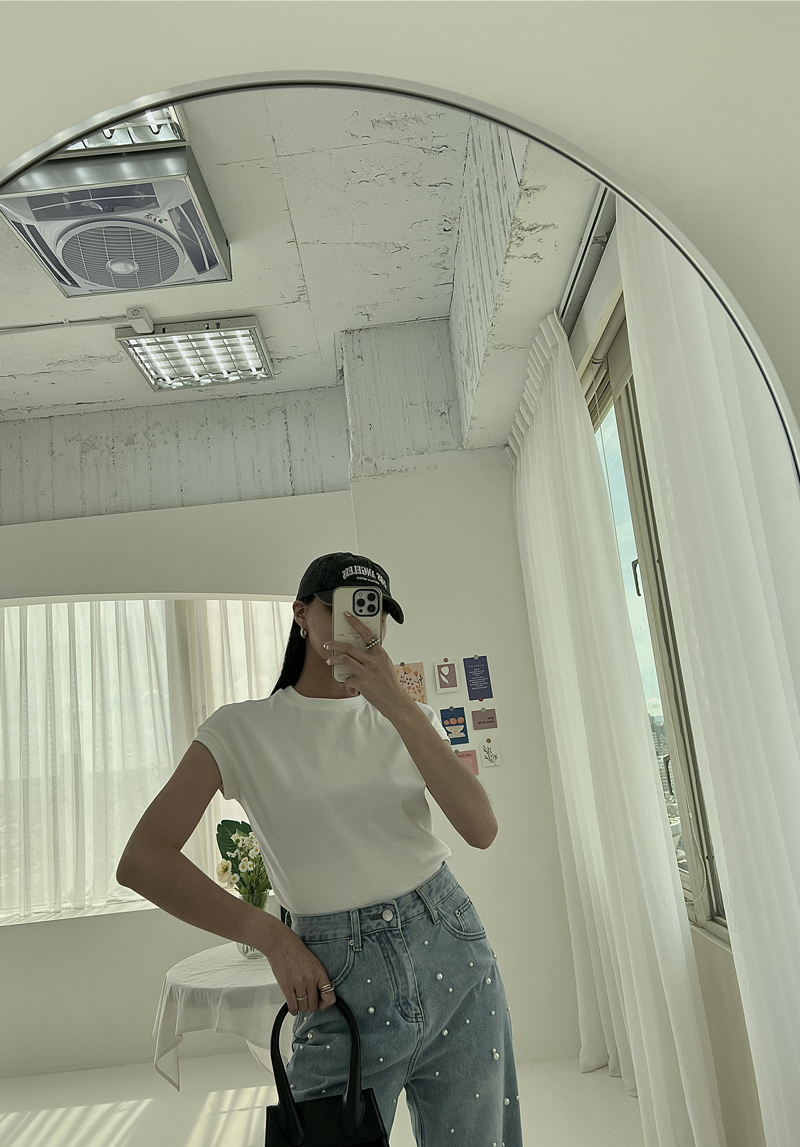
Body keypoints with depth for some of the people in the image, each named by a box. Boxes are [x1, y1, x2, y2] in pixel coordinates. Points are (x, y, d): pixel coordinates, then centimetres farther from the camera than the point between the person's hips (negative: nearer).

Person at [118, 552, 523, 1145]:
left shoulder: (407, 716, 5)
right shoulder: (242, 728, -4)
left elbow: (482, 830, -10)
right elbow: (143, 862, -9)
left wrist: (400, 706, -20)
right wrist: (271, 935, -13)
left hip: (454, 951, 3)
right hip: (342, 980, -3)